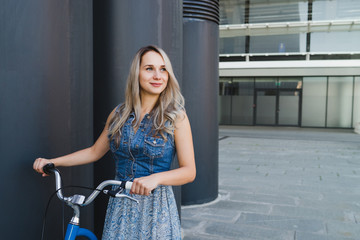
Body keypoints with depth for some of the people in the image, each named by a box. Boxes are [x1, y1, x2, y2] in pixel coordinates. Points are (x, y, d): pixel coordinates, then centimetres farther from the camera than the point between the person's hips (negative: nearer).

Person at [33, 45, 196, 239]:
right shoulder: (119, 114, 5)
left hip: (156, 208, -3)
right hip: (119, 206, 3)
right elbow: (95, 151, 14)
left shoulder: (176, 117, -7)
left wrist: (155, 178, -27)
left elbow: (189, 171, -10)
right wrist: (52, 162, 6)